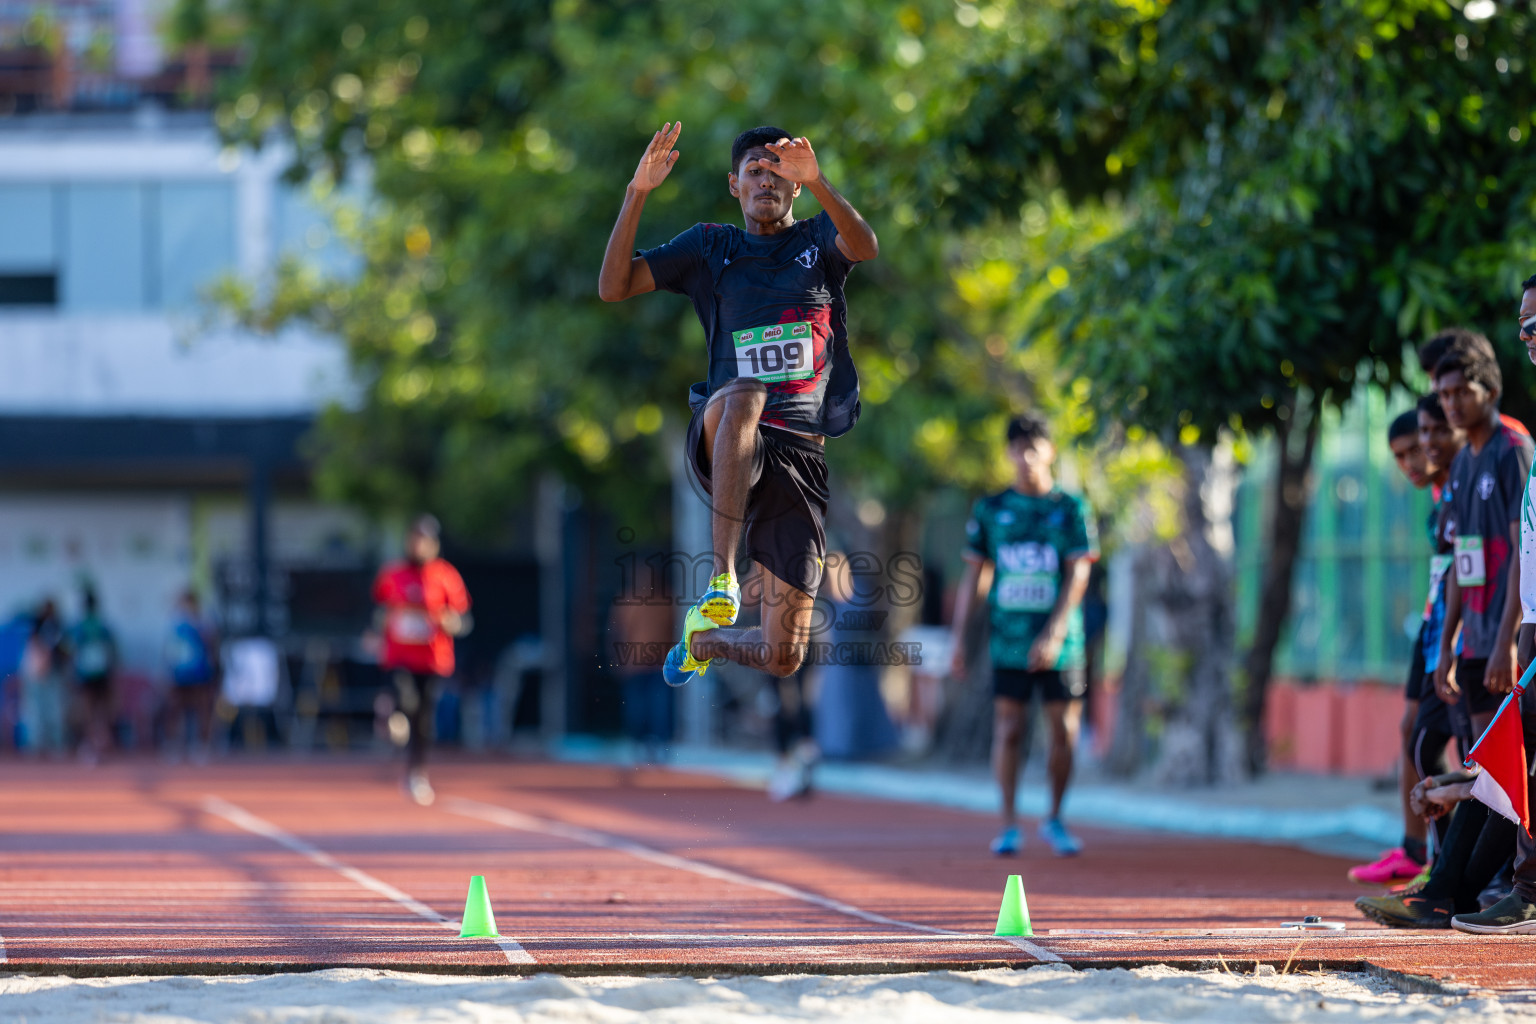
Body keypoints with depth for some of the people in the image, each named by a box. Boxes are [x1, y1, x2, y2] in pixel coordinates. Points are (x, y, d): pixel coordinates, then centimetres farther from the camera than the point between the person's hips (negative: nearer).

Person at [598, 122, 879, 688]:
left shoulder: (819, 239, 10)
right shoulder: (710, 247, 13)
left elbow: (865, 247, -15)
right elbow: (613, 286, 2)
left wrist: (816, 181, -32)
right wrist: (637, 192, -11)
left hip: (799, 454, 1)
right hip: (721, 445, -1)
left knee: (783, 657, -1)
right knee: (742, 395, -41)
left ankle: (705, 637, 37)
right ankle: (721, 577, -42)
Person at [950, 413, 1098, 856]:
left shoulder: (1071, 509, 1)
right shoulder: (990, 509, 6)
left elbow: (1078, 575, -6)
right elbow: (973, 575, 10)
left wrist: (1054, 633, -17)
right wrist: (959, 640, 5)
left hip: (1059, 643, -1)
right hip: (1009, 641, 1)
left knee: (1064, 731, 1)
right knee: (1007, 731, -3)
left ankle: (1055, 821, 17)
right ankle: (1009, 825, 4)